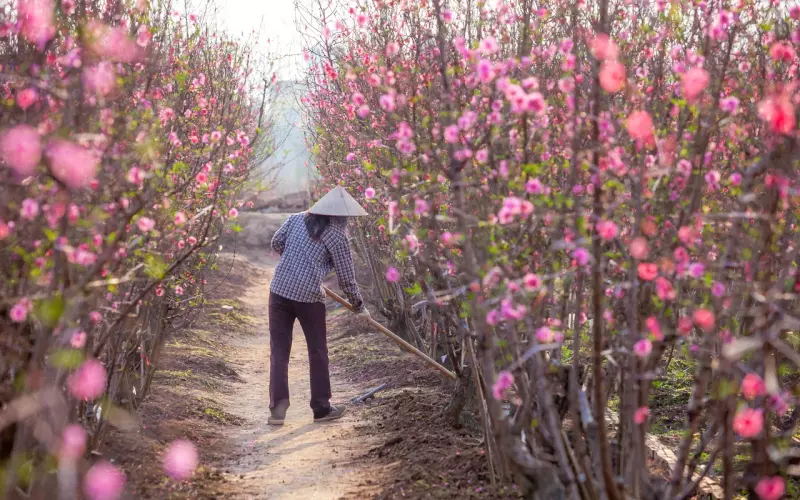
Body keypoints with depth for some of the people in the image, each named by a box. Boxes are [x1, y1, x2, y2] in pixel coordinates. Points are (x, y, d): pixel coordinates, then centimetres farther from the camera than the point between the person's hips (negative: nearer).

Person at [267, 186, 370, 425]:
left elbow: (277, 243, 19)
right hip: (308, 297, -4)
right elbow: (346, 279, -2)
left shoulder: (296, 219, 8)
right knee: (318, 351, 12)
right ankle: (322, 408, 20)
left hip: (279, 290, 4)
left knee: (279, 351, 9)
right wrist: (359, 306, 12)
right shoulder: (336, 236, -4)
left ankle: (278, 407, 1)